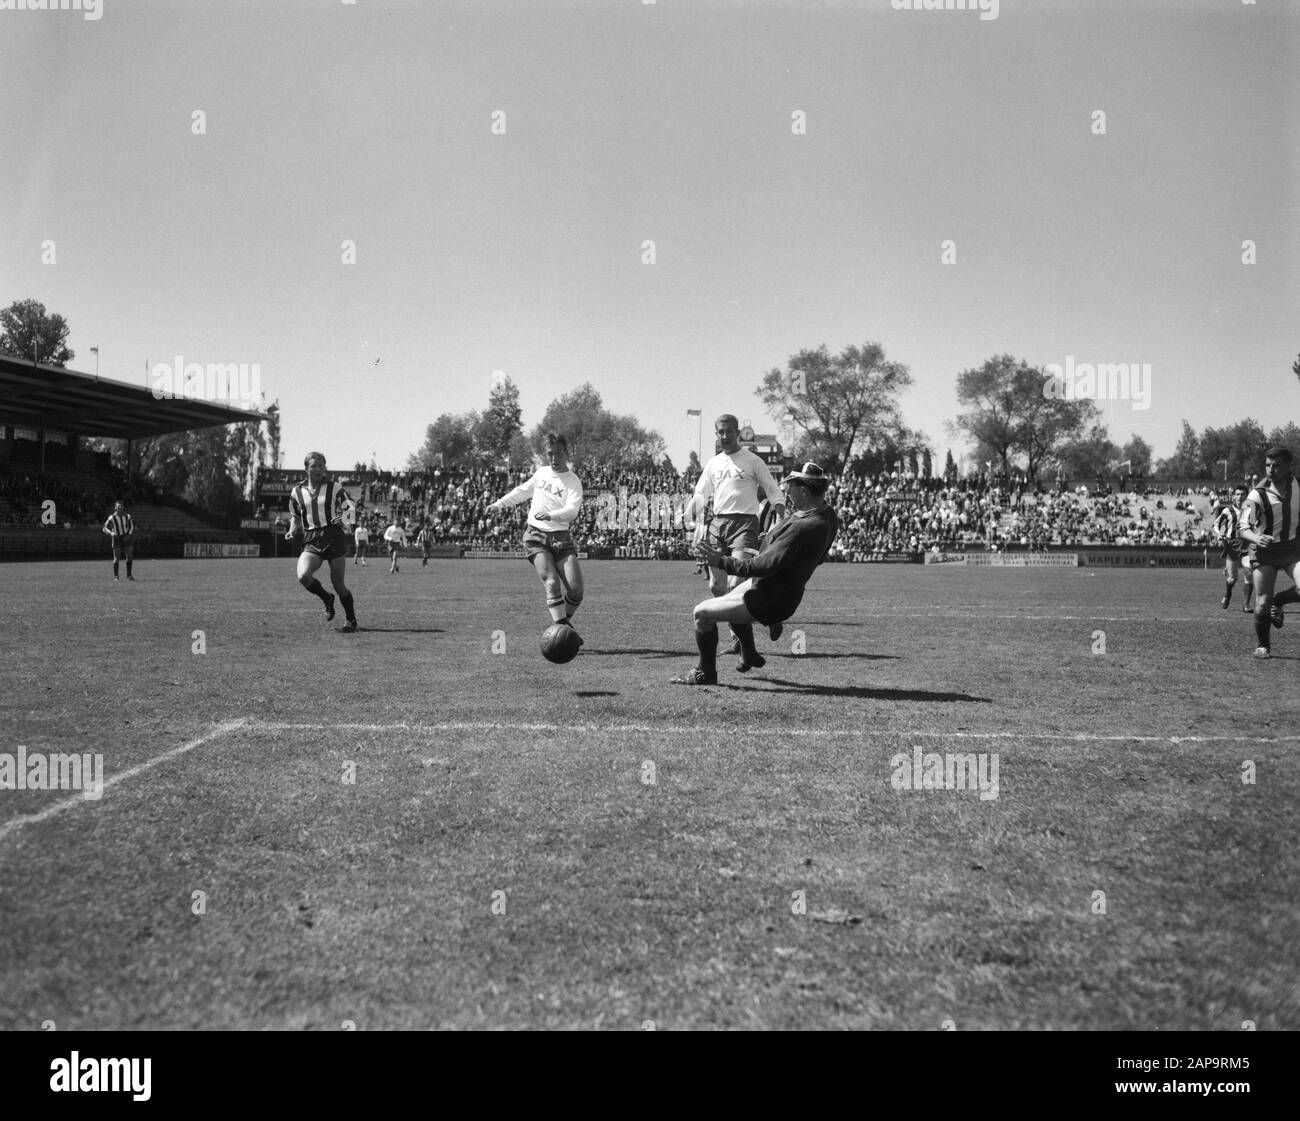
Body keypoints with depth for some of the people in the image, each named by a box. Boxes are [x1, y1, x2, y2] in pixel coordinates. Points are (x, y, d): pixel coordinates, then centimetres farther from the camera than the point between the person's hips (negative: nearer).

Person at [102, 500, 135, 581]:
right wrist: (111, 533, -24)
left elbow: (132, 526, 10)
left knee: (130, 557, 2)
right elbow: (105, 528, -6)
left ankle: (129, 575, 13)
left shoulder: (127, 516, 2)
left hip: (126, 538, 3)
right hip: (116, 539, -3)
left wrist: (129, 535, -5)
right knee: (116, 558, -5)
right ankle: (115, 576, 5)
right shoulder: (112, 518, -8)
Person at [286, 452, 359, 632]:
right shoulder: (296, 492, 9)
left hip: (334, 538, -2)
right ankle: (326, 599, 7)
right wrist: (292, 531, 3)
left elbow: (350, 507, 7)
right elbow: (295, 516, 23)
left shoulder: (334, 487, 2)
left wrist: (342, 517, -15)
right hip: (311, 542, 2)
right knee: (303, 576, -23)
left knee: (337, 583, -3)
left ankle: (352, 620, 17)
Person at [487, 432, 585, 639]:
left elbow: (572, 510, -18)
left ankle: (566, 624, 12)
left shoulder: (573, 481, -2)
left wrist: (551, 515, -35)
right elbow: (522, 491, 31)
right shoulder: (541, 473, 12)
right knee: (552, 583, -20)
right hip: (536, 537, 2)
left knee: (575, 589, -13)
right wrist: (499, 504, 35)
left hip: (562, 538, -2)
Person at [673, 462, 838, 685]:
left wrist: (723, 562, -22)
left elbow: (765, 566, -31)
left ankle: (706, 674, 10)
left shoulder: (804, 528, -31)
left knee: (702, 612, -5)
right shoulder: (828, 514, -1)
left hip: (771, 598, -10)